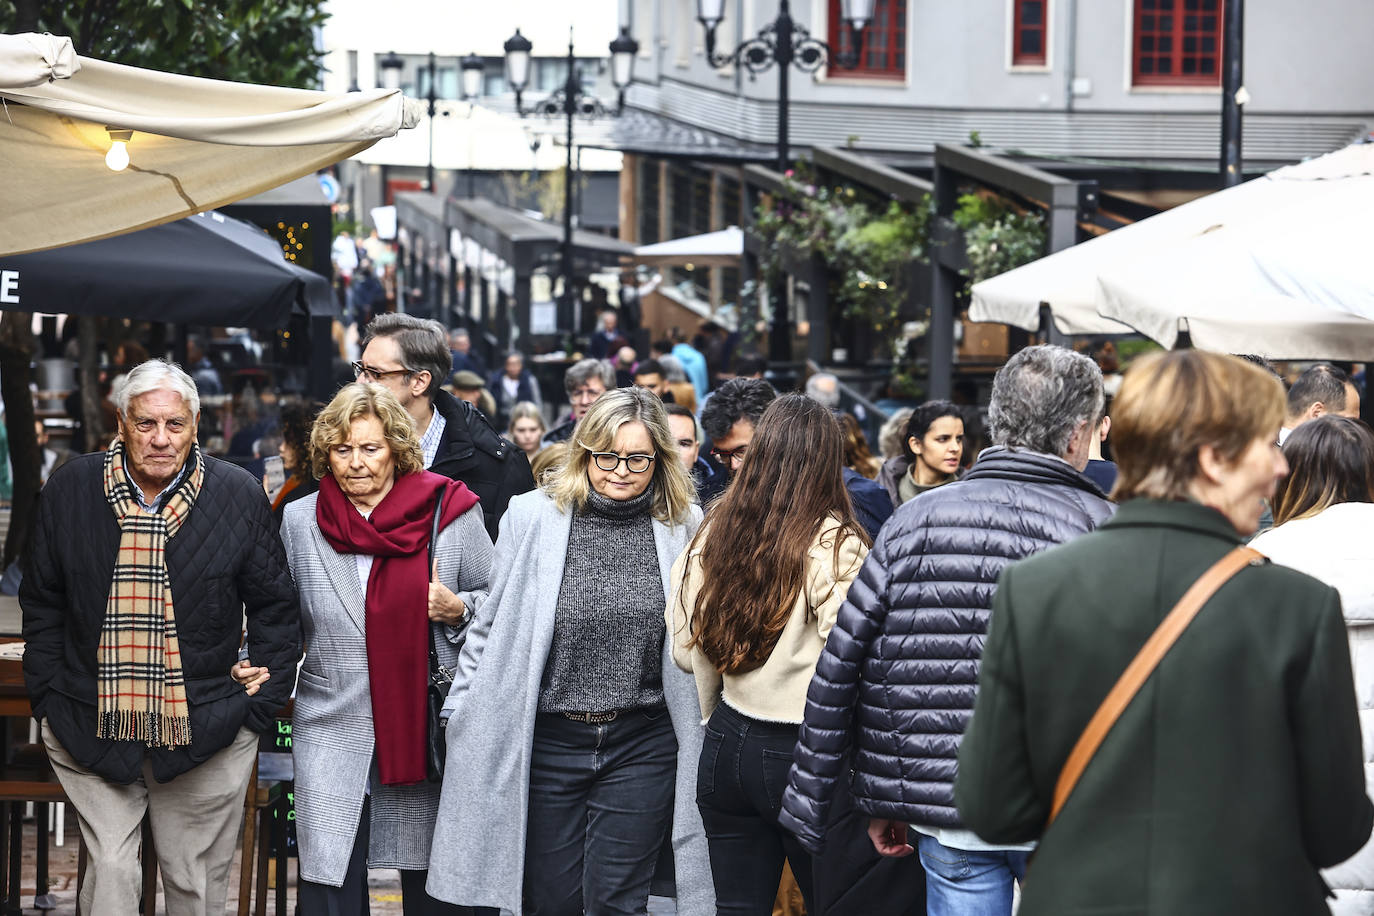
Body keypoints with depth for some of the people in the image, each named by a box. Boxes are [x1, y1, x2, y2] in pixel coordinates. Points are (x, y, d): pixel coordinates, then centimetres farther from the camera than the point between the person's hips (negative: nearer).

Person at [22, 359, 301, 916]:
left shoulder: (241, 495, -2)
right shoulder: (70, 490, 0)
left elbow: (276, 609, 5)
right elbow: (42, 606, 9)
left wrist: (261, 708, 1)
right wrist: (47, 699, 4)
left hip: (206, 734, 0)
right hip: (91, 727, 0)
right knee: (110, 871, -6)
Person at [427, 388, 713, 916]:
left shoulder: (684, 527, 1)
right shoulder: (533, 517, -2)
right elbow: (491, 625, 6)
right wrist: (461, 714, 5)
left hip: (642, 745, 0)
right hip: (545, 739, 0)